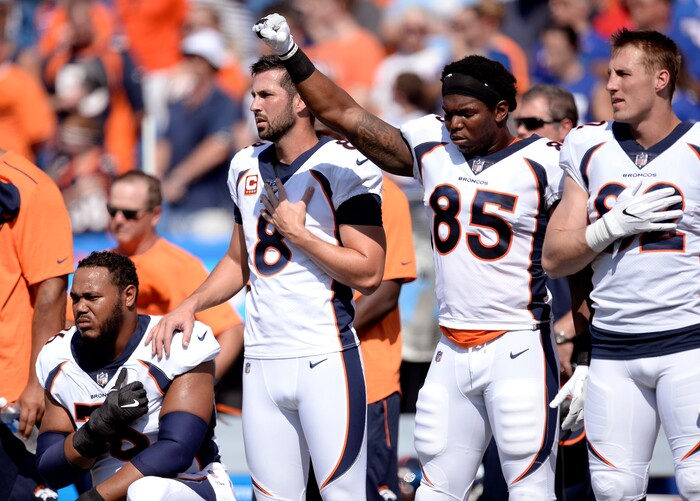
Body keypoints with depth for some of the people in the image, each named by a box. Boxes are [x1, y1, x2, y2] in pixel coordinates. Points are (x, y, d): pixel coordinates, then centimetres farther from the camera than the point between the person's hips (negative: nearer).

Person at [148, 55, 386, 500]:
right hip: (261, 360, 7)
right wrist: (191, 306, 11)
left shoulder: (344, 167, -8)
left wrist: (296, 232, -11)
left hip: (325, 360, -6)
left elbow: (369, 274, -13)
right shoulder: (247, 167, 14)